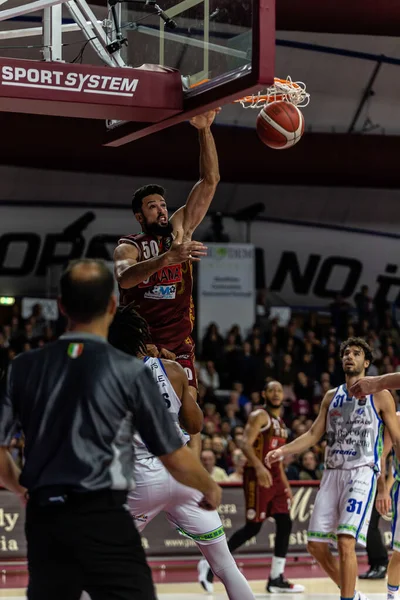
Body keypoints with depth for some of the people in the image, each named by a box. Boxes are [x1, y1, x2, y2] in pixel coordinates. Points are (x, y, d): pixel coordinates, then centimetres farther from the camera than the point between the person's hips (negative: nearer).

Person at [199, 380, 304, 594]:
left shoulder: (281, 424, 20)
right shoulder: (259, 416, -7)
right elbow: (246, 444, -20)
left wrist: (286, 485, 22)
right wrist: (259, 467, -35)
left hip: (275, 477, 8)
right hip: (257, 476, -8)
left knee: (285, 524, 1)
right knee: (253, 528, -8)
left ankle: (276, 579, 4)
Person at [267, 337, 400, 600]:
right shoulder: (332, 396, 14)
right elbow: (314, 435, 15)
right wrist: (283, 451, 1)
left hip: (362, 473, -6)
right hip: (332, 473, 6)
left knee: (346, 541, -21)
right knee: (316, 544, 4)